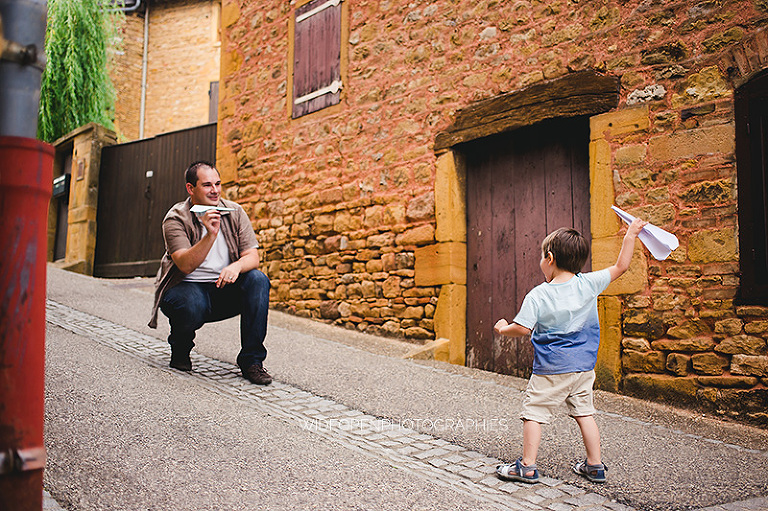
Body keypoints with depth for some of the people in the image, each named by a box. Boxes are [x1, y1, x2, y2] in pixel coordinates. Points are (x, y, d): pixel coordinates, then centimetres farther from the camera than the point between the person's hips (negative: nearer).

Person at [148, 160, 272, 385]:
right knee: (193, 304, -37)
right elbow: (186, 265, -23)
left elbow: (252, 257, -7)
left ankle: (252, 360, -17)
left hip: (224, 290, 4)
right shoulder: (176, 219, -10)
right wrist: (211, 235, -37)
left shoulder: (234, 212, 1)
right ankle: (180, 350, 1)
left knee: (258, 280, -24)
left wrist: (236, 266, -30)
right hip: (186, 287, -3)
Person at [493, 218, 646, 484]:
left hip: (551, 370, -5)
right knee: (584, 412, 16)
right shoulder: (589, 284, -3)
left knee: (533, 412, 4)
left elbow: (522, 328, -15)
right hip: (584, 366, 5)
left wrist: (503, 329, 5)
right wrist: (630, 235, 14)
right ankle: (595, 465, 22)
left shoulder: (538, 295, -14)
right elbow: (621, 266, 6)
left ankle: (527, 466, 7)